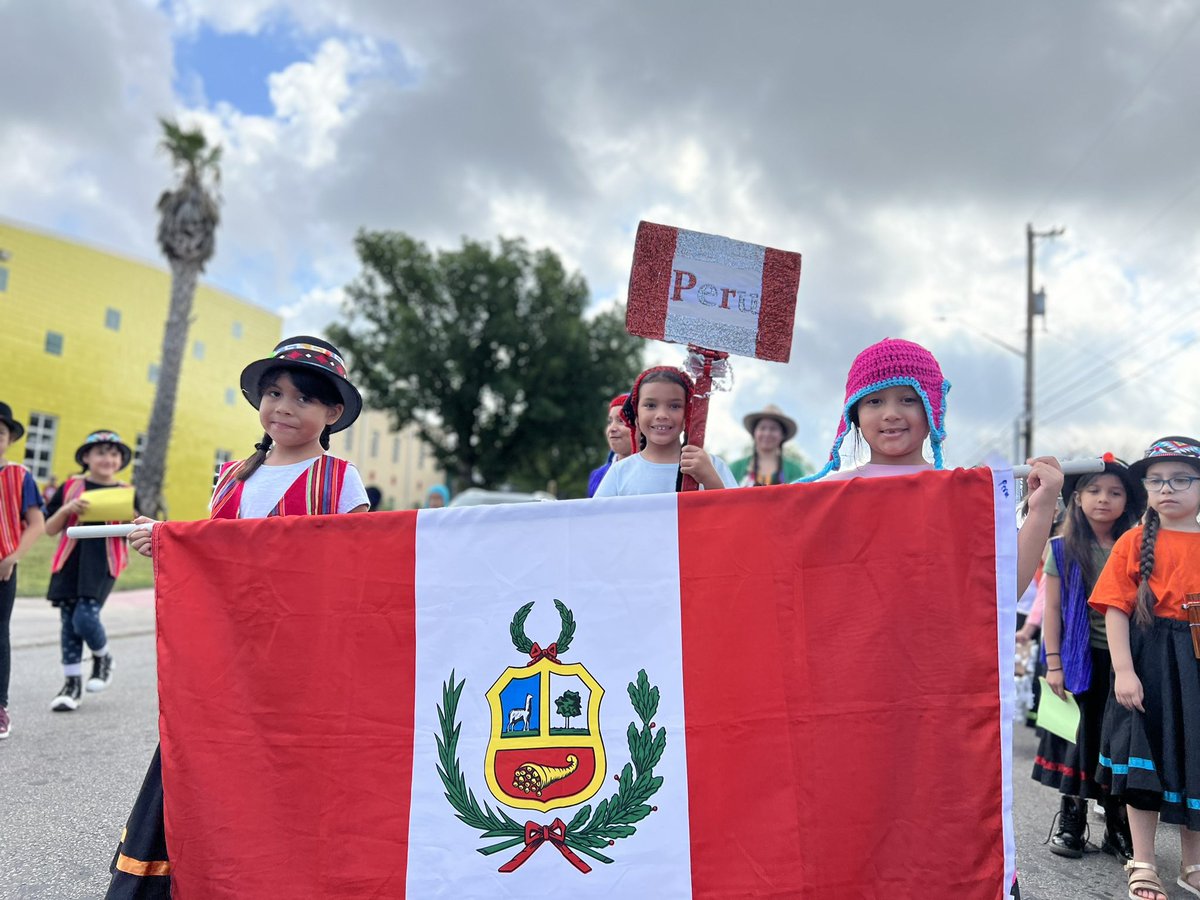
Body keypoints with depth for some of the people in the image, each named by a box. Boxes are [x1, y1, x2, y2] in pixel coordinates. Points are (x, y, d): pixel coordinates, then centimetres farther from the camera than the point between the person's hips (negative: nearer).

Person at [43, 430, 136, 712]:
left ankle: (103, 657, 16)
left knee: (85, 619, -15)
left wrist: (130, 519, -13)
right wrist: (67, 509, -11)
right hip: (70, 562, 2)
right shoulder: (71, 487, 7)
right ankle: (72, 683, 19)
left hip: (103, 563, -2)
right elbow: (50, 529, 7)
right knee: (69, 623, 5)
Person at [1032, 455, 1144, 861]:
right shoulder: (1063, 549, -2)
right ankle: (1071, 822, 22)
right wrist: (1053, 663, -6)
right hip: (1081, 659, -1)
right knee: (1078, 738, 8)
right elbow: (1051, 608, -2)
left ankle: (1119, 828, 23)